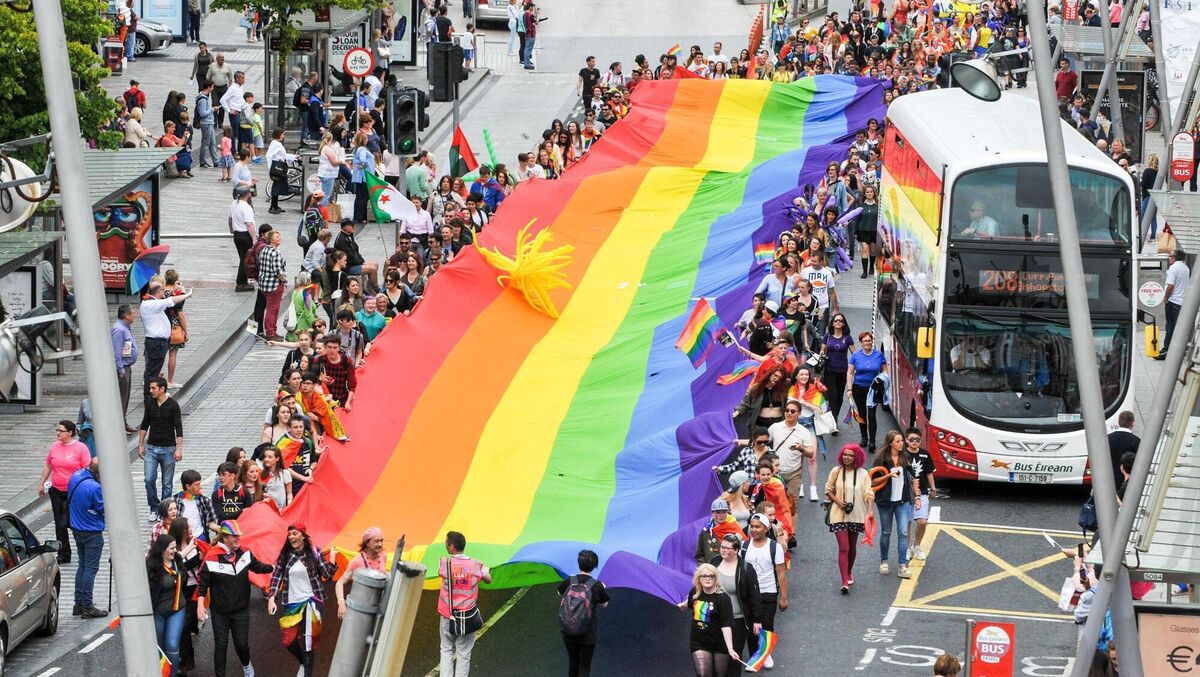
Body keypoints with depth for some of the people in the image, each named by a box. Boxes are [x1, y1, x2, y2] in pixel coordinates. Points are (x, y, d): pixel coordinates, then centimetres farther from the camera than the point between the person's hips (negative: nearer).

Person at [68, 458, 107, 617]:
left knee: (82, 566, 18)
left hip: (77, 529, 8)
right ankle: (87, 607, 4)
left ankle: (79, 604, 22)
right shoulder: (94, 487, -28)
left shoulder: (75, 477, -3)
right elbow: (104, 509, -17)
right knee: (91, 568, 0)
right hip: (92, 532, -8)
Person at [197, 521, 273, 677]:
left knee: (242, 644, 6)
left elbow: (258, 567, 16)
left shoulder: (244, 553, -4)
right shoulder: (212, 557, -17)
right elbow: (203, 583, -11)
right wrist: (200, 604, -19)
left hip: (241, 610, 3)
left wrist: (274, 567, 12)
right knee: (220, 645, 4)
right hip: (220, 612, -3)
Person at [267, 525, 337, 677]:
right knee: (289, 641, 7)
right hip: (291, 604, 3)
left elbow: (328, 575, -4)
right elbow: (276, 576, 2)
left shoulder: (314, 553, -5)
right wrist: (271, 598, -6)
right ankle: (303, 662, 37)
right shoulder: (285, 554, 0)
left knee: (308, 640, -9)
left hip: (311, 601, -3)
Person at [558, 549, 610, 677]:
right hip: (587, 635, -3)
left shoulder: (568, 581, -9)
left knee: (573, 662, 23)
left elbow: (560, 593, 14)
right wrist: (603, 589, 20)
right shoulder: (597, 586, -16)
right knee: (584, 666, 9)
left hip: (567, 633, 3)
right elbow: (604, 604, 2)